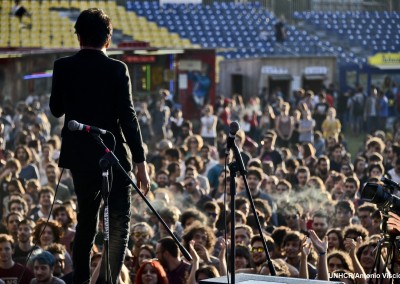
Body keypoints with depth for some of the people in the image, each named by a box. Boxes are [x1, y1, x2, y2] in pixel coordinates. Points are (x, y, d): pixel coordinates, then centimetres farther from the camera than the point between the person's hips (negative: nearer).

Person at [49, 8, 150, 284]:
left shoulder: (63, 67, -1)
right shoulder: (116, 70, -11)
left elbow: (56, 109, 10)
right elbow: (128, 116, -13)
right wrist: (141, 161, -11)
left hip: (79, 157, 4)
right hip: (113, 156, -4)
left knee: (86, 222, 20)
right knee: (119, 223, -2)